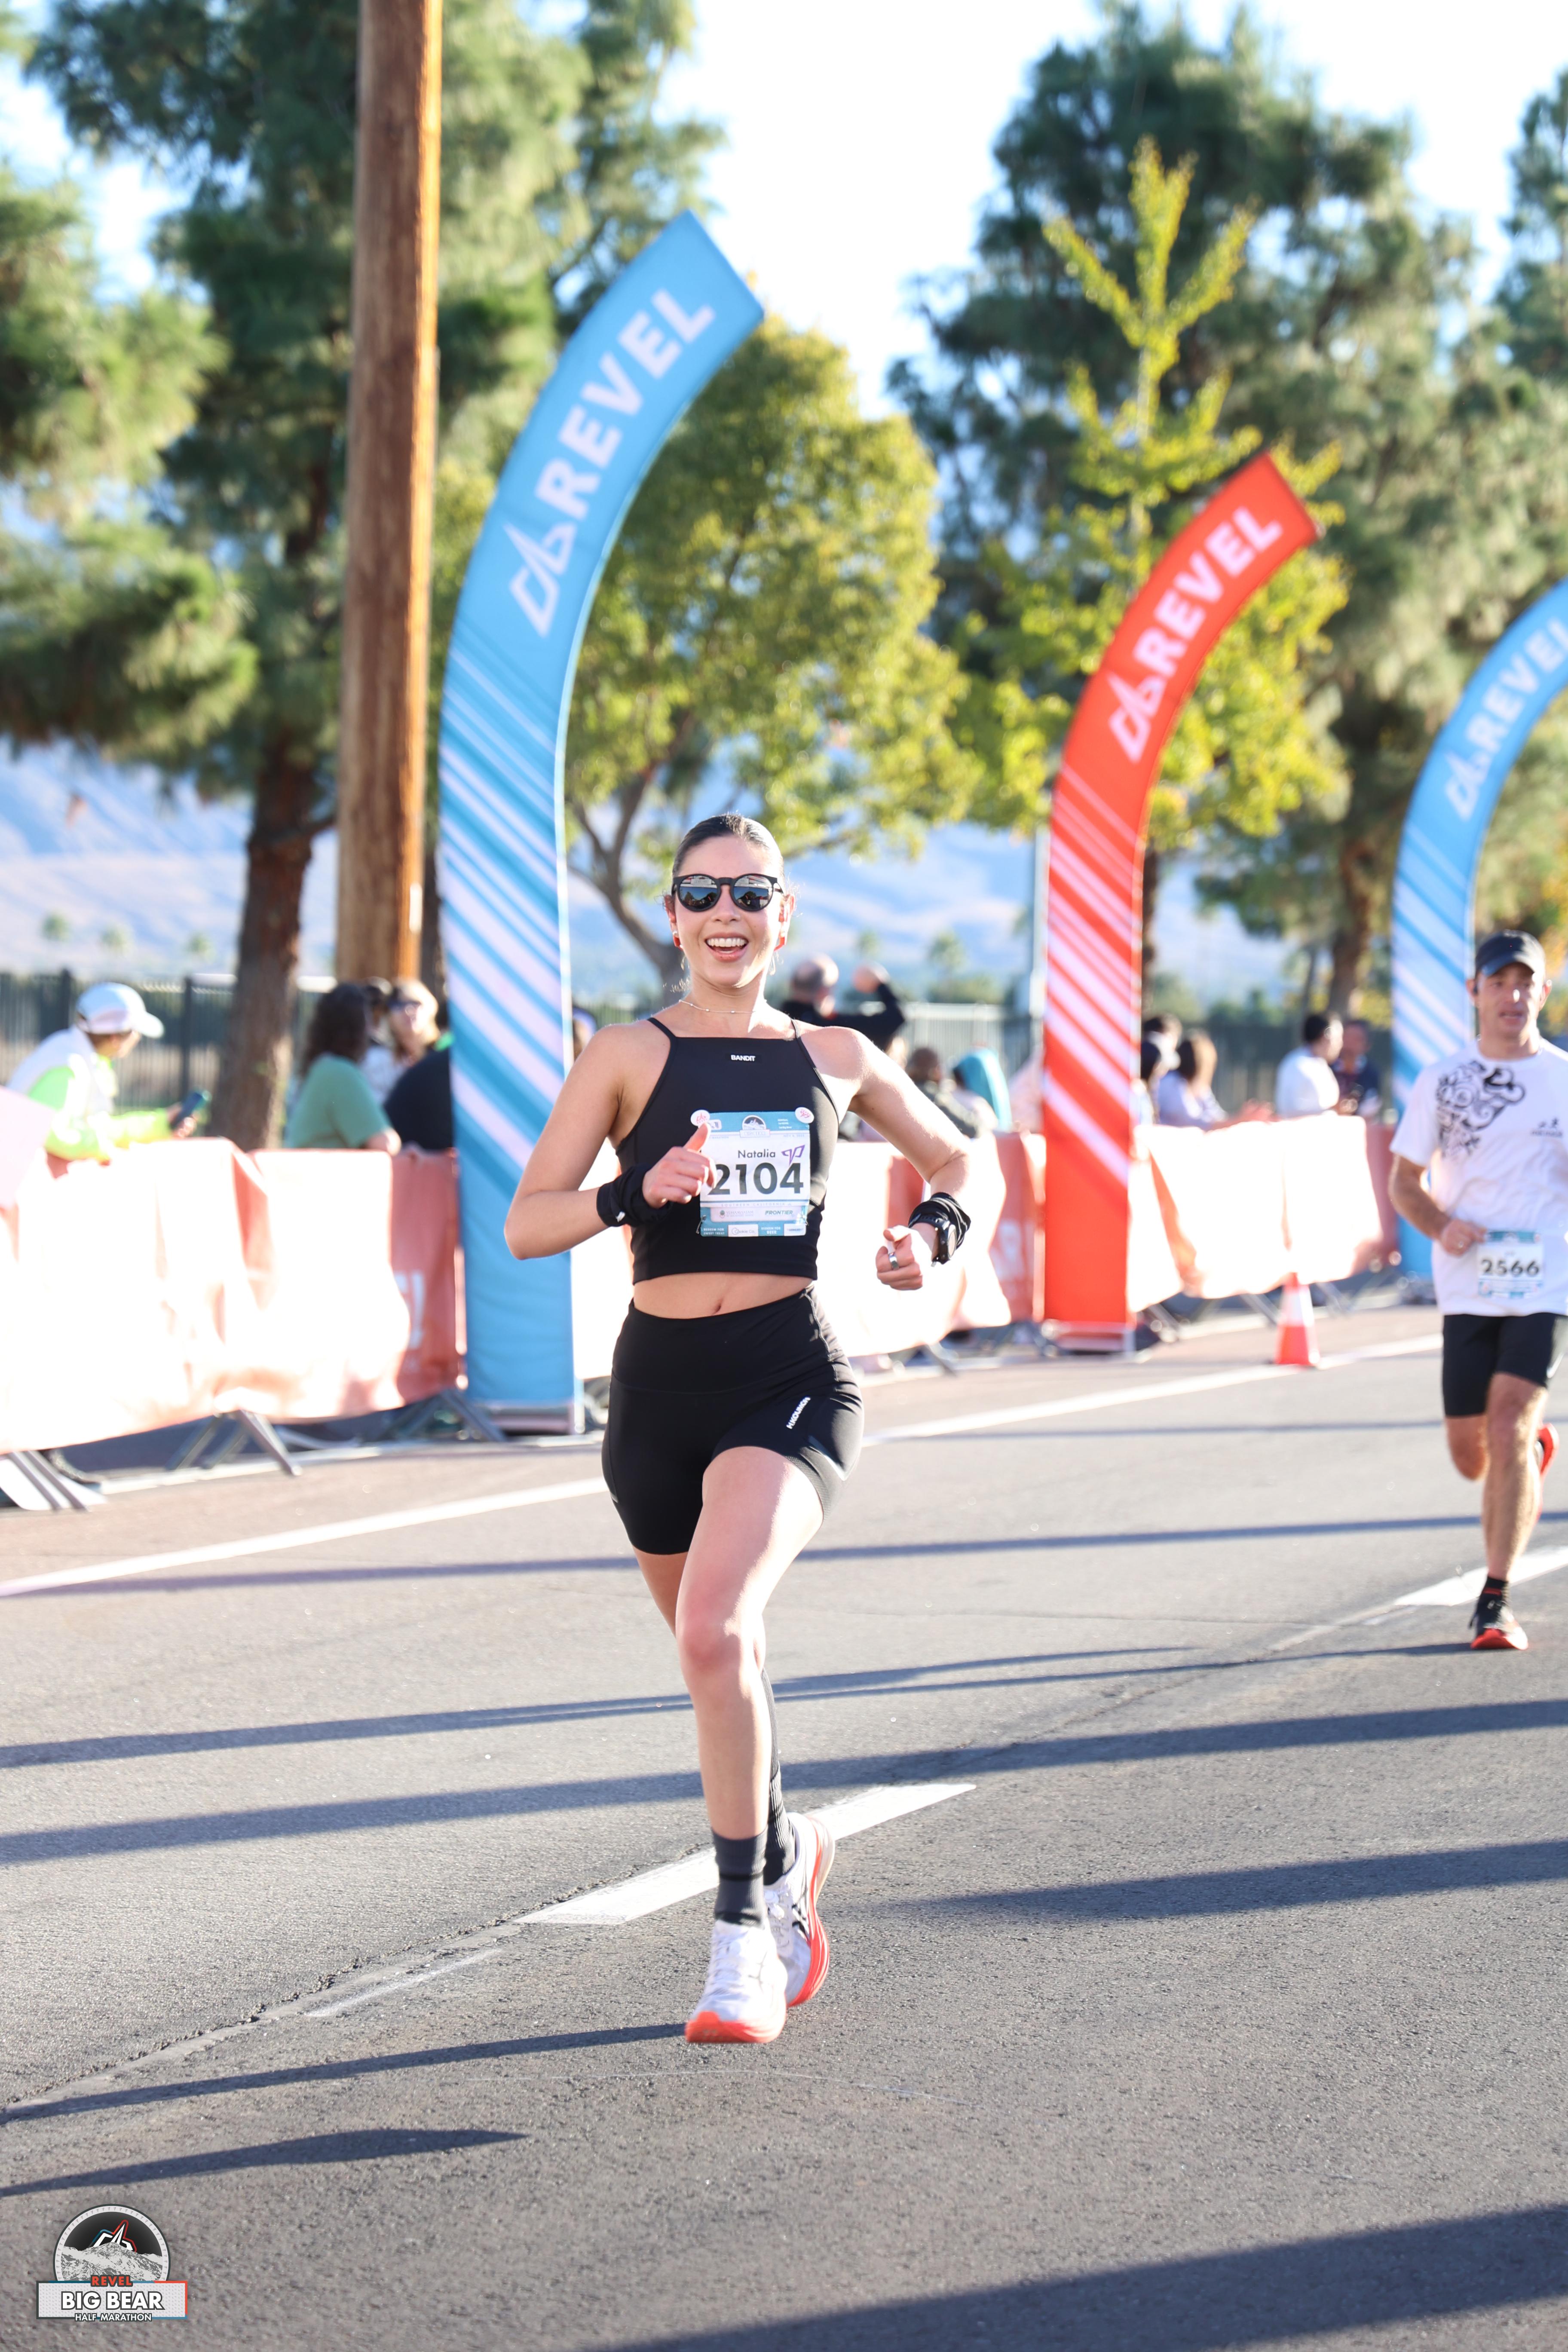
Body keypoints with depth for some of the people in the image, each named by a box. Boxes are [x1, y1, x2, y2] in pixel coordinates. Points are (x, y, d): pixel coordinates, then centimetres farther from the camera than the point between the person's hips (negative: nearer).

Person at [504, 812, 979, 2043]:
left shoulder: (838, 1057, 8)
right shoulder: (630, 1054, 3)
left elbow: (955, 1156, 26)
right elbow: (527, 1222, -4)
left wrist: (933, 1231, 5)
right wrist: (637, 1191, -21)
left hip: (791, 1378, -2)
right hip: (661, 1378, 2)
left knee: (715, 1630, -26)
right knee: (720, 1657, 18)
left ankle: (745, 1930, -17)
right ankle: (786, 1848, 48)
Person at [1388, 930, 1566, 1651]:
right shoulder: (1441, 1081, 7)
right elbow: (1405, 1182, 11)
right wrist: (1442, 1227, -8)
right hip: (1467, 1285, 2)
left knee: (1508, 1430, -17)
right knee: (1471, 1456, 5)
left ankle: (1496, 1601, -11)